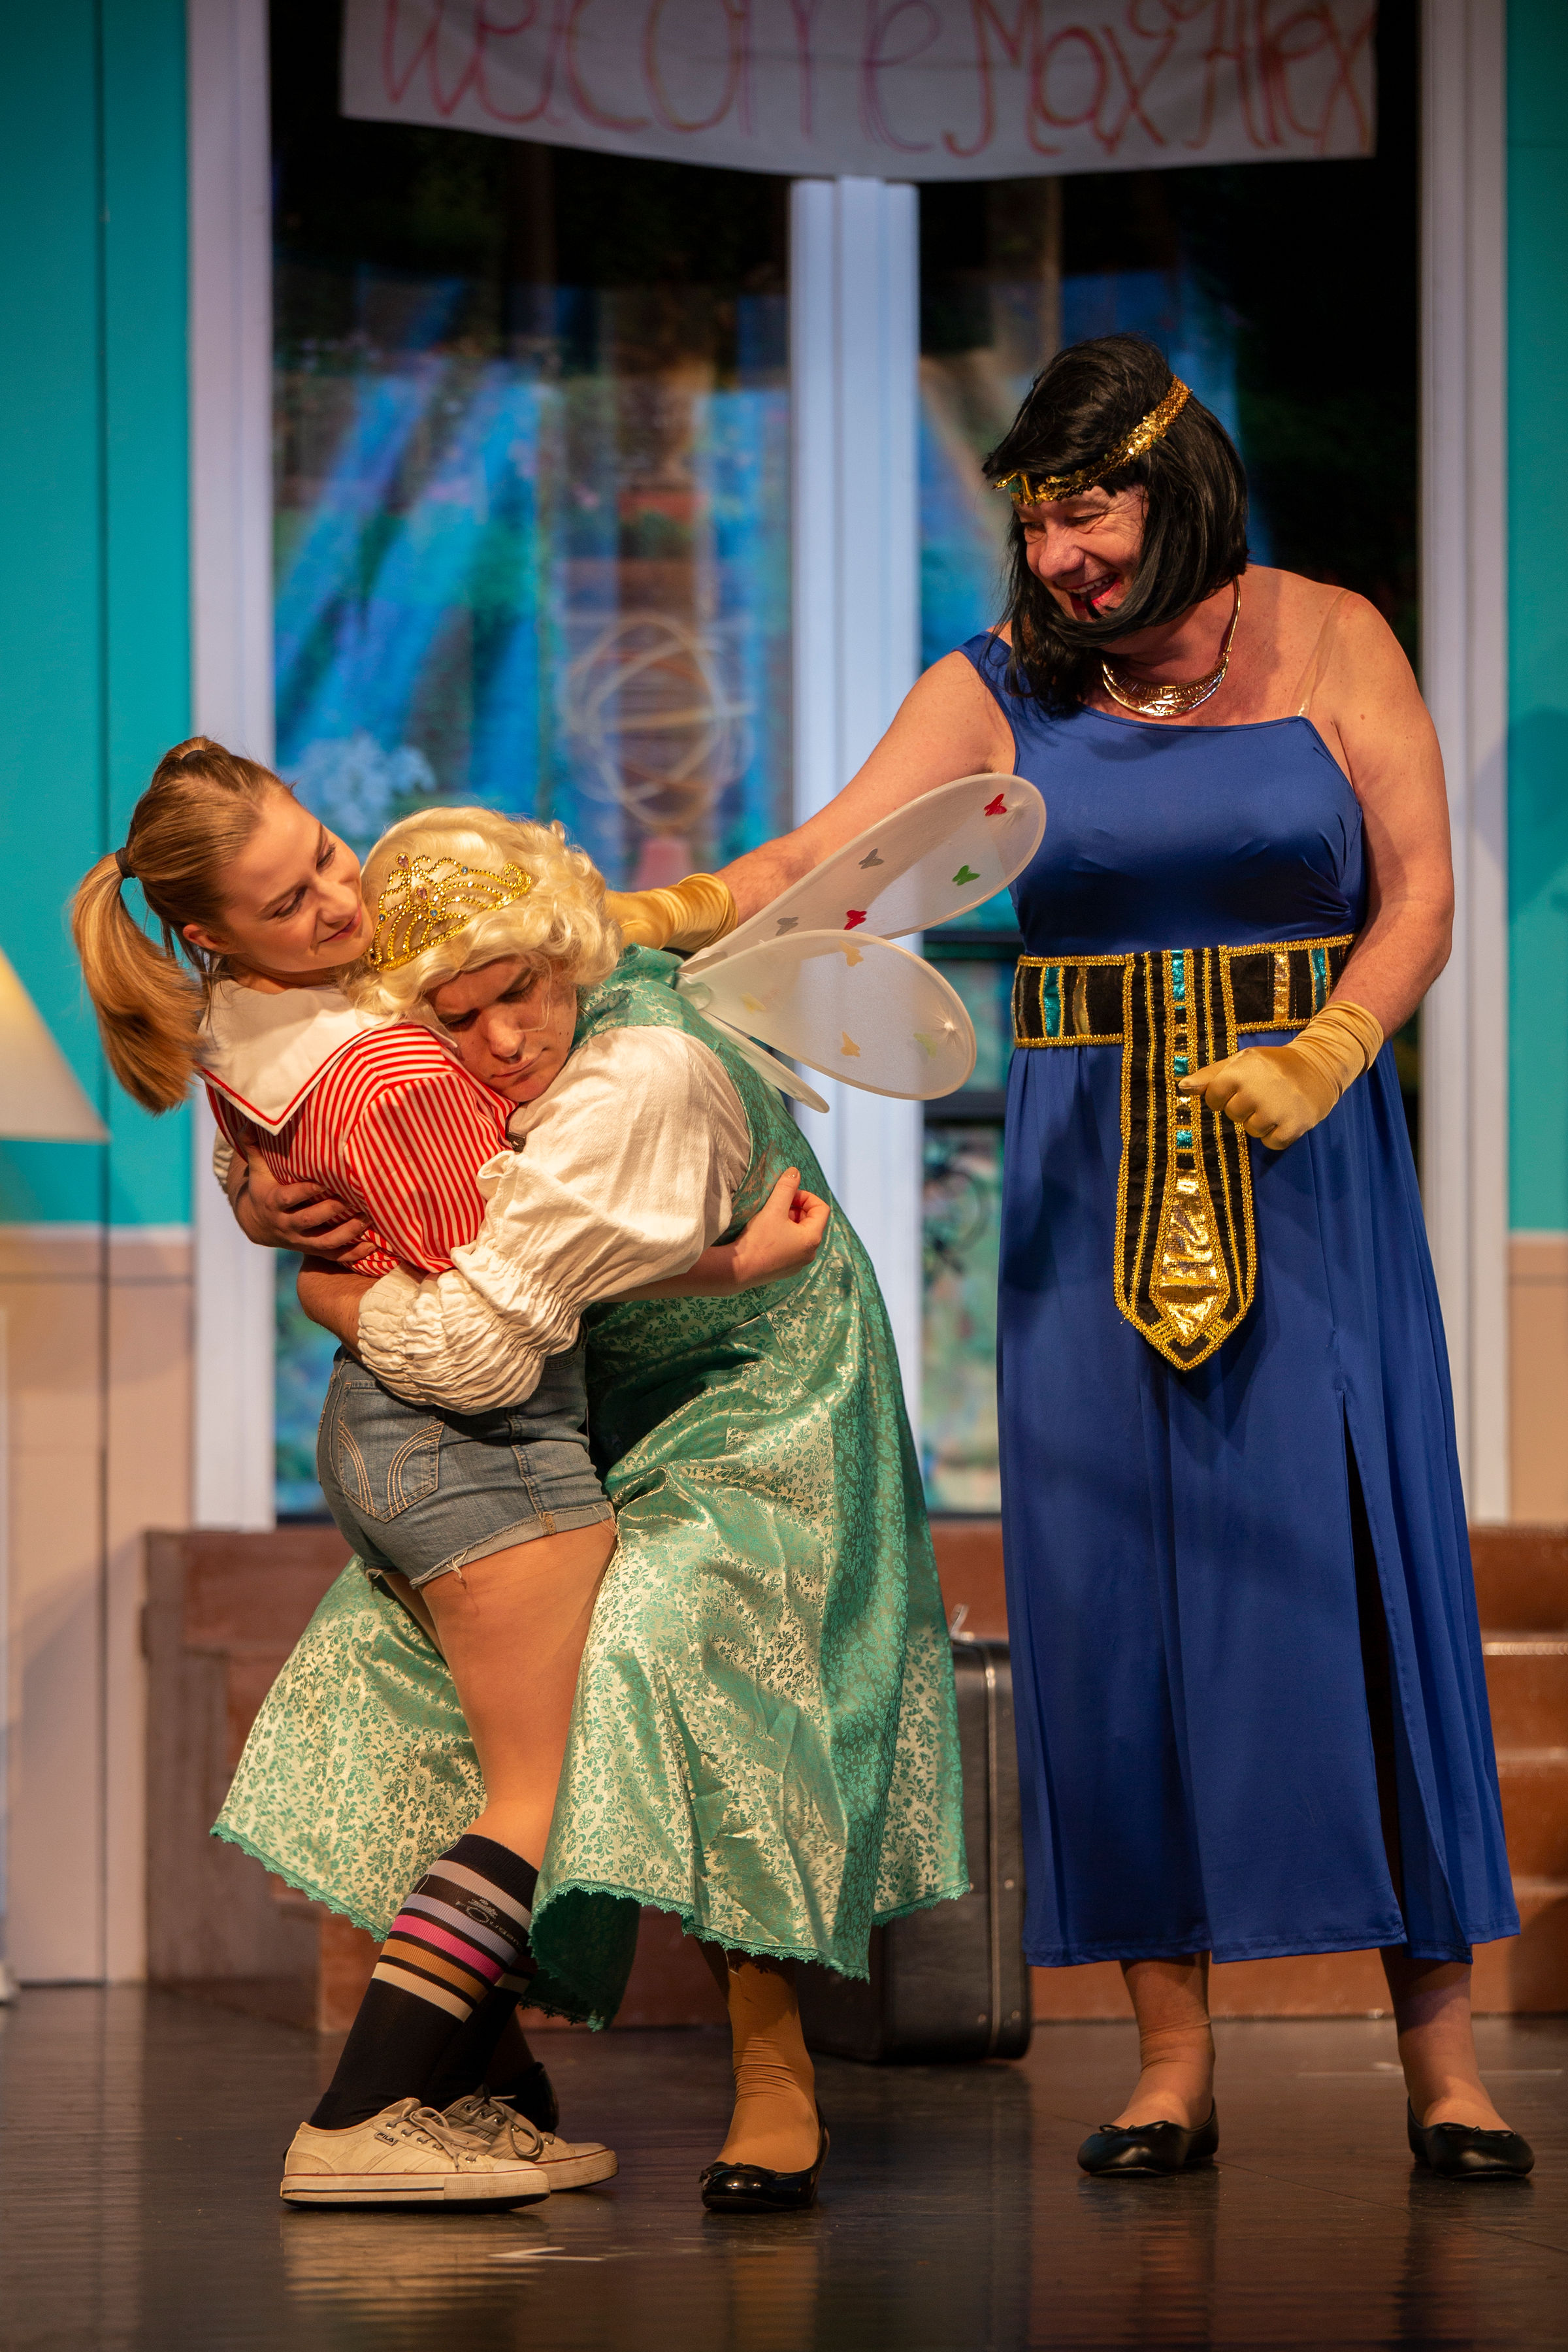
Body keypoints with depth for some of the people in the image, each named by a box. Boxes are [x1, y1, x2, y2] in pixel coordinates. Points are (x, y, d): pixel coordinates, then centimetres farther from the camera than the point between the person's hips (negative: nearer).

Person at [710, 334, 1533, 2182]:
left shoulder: (1327, 645, 2)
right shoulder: (1000, 689, 3)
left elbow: (1421, 894, -1)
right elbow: (819, 867, -5)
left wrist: (1322, 1057, -16)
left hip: (1309, 1162, -1)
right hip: (1091, 1175, 1)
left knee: (1356, 1557, -5)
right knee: (1115, 1574, -3)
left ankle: (1438, 2044, 1)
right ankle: (1172, 2058, 3)